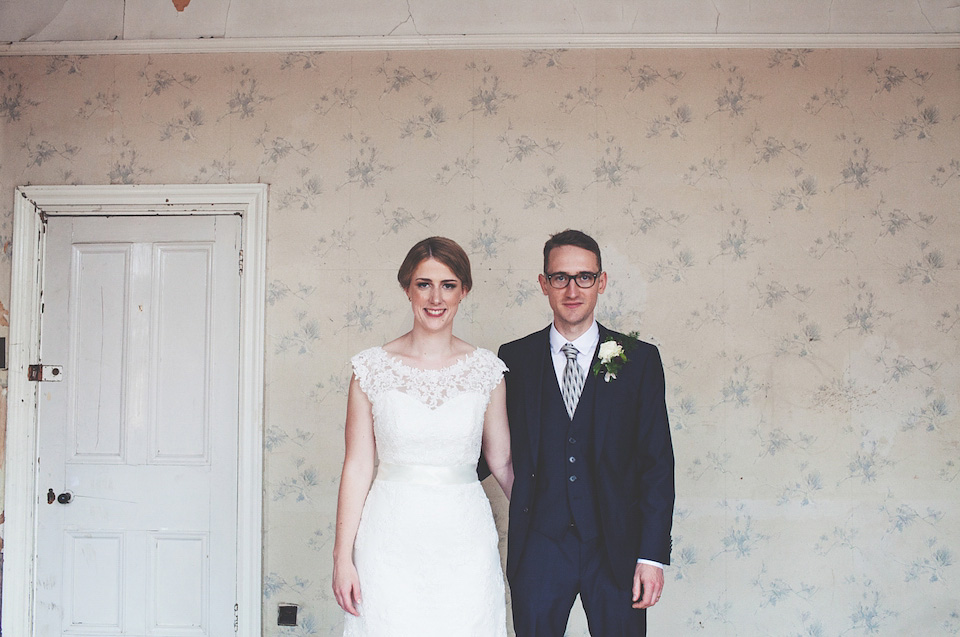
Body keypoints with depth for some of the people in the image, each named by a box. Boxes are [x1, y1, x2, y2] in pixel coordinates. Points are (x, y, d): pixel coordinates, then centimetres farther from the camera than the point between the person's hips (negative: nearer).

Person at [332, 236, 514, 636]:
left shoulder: (487, 370, 1)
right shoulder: (372, 369, -1)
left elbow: (501, 461, 9)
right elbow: (357, 467, -1)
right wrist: (343, 557, -2)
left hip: (465, 540, 1)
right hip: (391, 539, -1)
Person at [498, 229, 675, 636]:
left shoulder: (639, 359, 0)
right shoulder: (515, 359, 2)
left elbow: (657, 462, -2)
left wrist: (653, 555, -6)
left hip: (616, 547, 0)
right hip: (538, 548, 1)